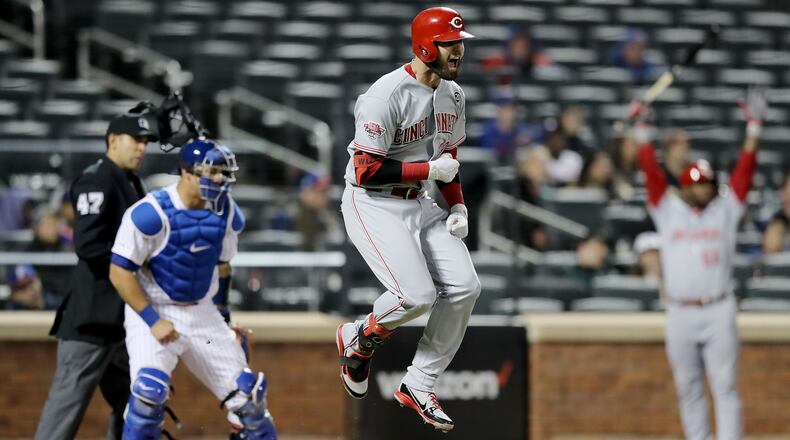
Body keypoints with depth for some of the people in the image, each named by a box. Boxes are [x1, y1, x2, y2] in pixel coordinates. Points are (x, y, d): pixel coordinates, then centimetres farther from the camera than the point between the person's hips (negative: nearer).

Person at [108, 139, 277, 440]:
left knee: (246, 392, 3)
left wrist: (222, 315, 13)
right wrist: (153, 321, -20)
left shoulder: (226, 213, -2)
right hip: (152, 313, -5)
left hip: (202, 313, 5)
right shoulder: (151, 214, -21)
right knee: (150, 391, -26)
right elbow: (120, 271, -17)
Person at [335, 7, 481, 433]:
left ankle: (418, 386, 7)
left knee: (464, 287, -6)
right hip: (372, 205, -8)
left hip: (419, 204, 8)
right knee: (417, 294, -23)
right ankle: (359, 337, 10)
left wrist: (458, 206, 6)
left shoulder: (453, 95, 6)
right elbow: (366, 171, -22)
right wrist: (429, 170, -19)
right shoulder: (386, 95, -22)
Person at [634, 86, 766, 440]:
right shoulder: (669, 212, 9)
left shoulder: (725, 210, 9)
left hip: (718, 311, -1)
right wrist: (642, 132, -3)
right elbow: (652, 174, 3)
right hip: (680, 314, 1)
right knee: (688, 388, 6)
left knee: (725, 385, -5)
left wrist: (753, 128, -4)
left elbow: (743, 172, 3)